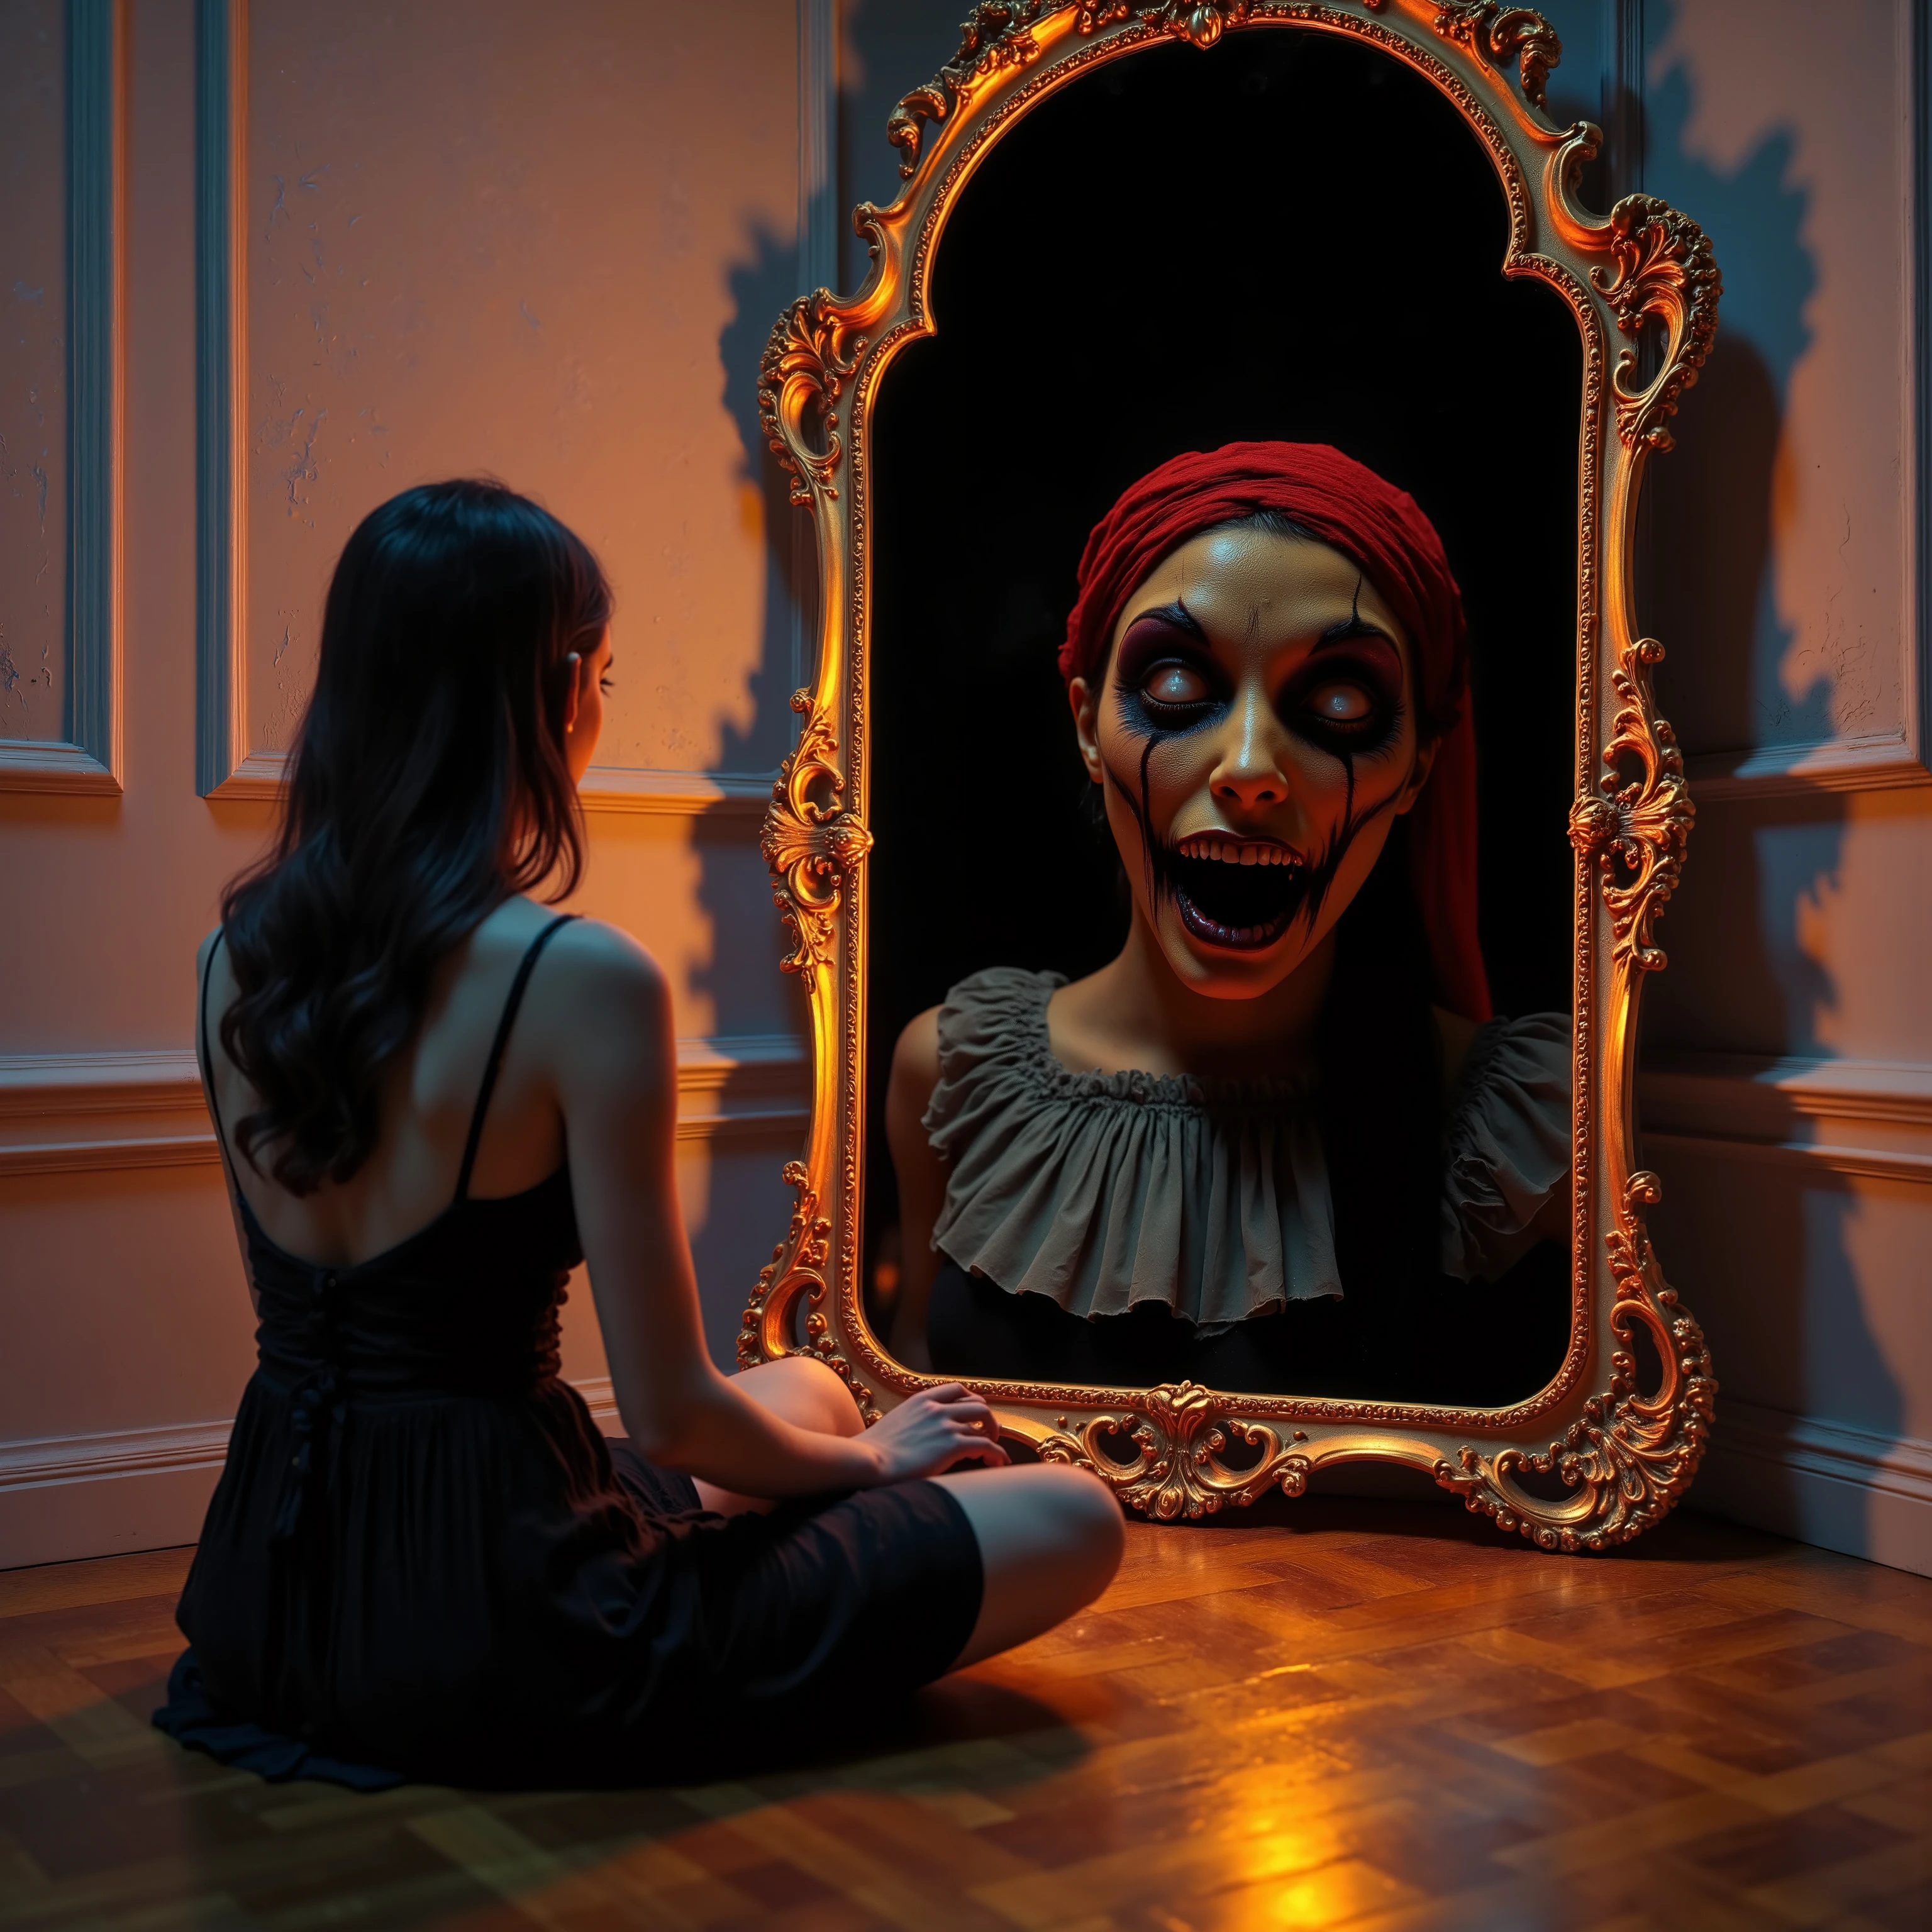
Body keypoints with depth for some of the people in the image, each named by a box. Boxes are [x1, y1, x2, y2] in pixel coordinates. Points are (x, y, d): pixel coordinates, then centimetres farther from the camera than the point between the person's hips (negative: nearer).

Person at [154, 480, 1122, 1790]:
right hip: (479, 1623, -9)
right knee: (1075, 1522, 2)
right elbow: (670, 1413, -18)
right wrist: (870, 1460, 3)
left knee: (807, 1389, 28)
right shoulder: (583, 981, -23)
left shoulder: (238, 953, 0)